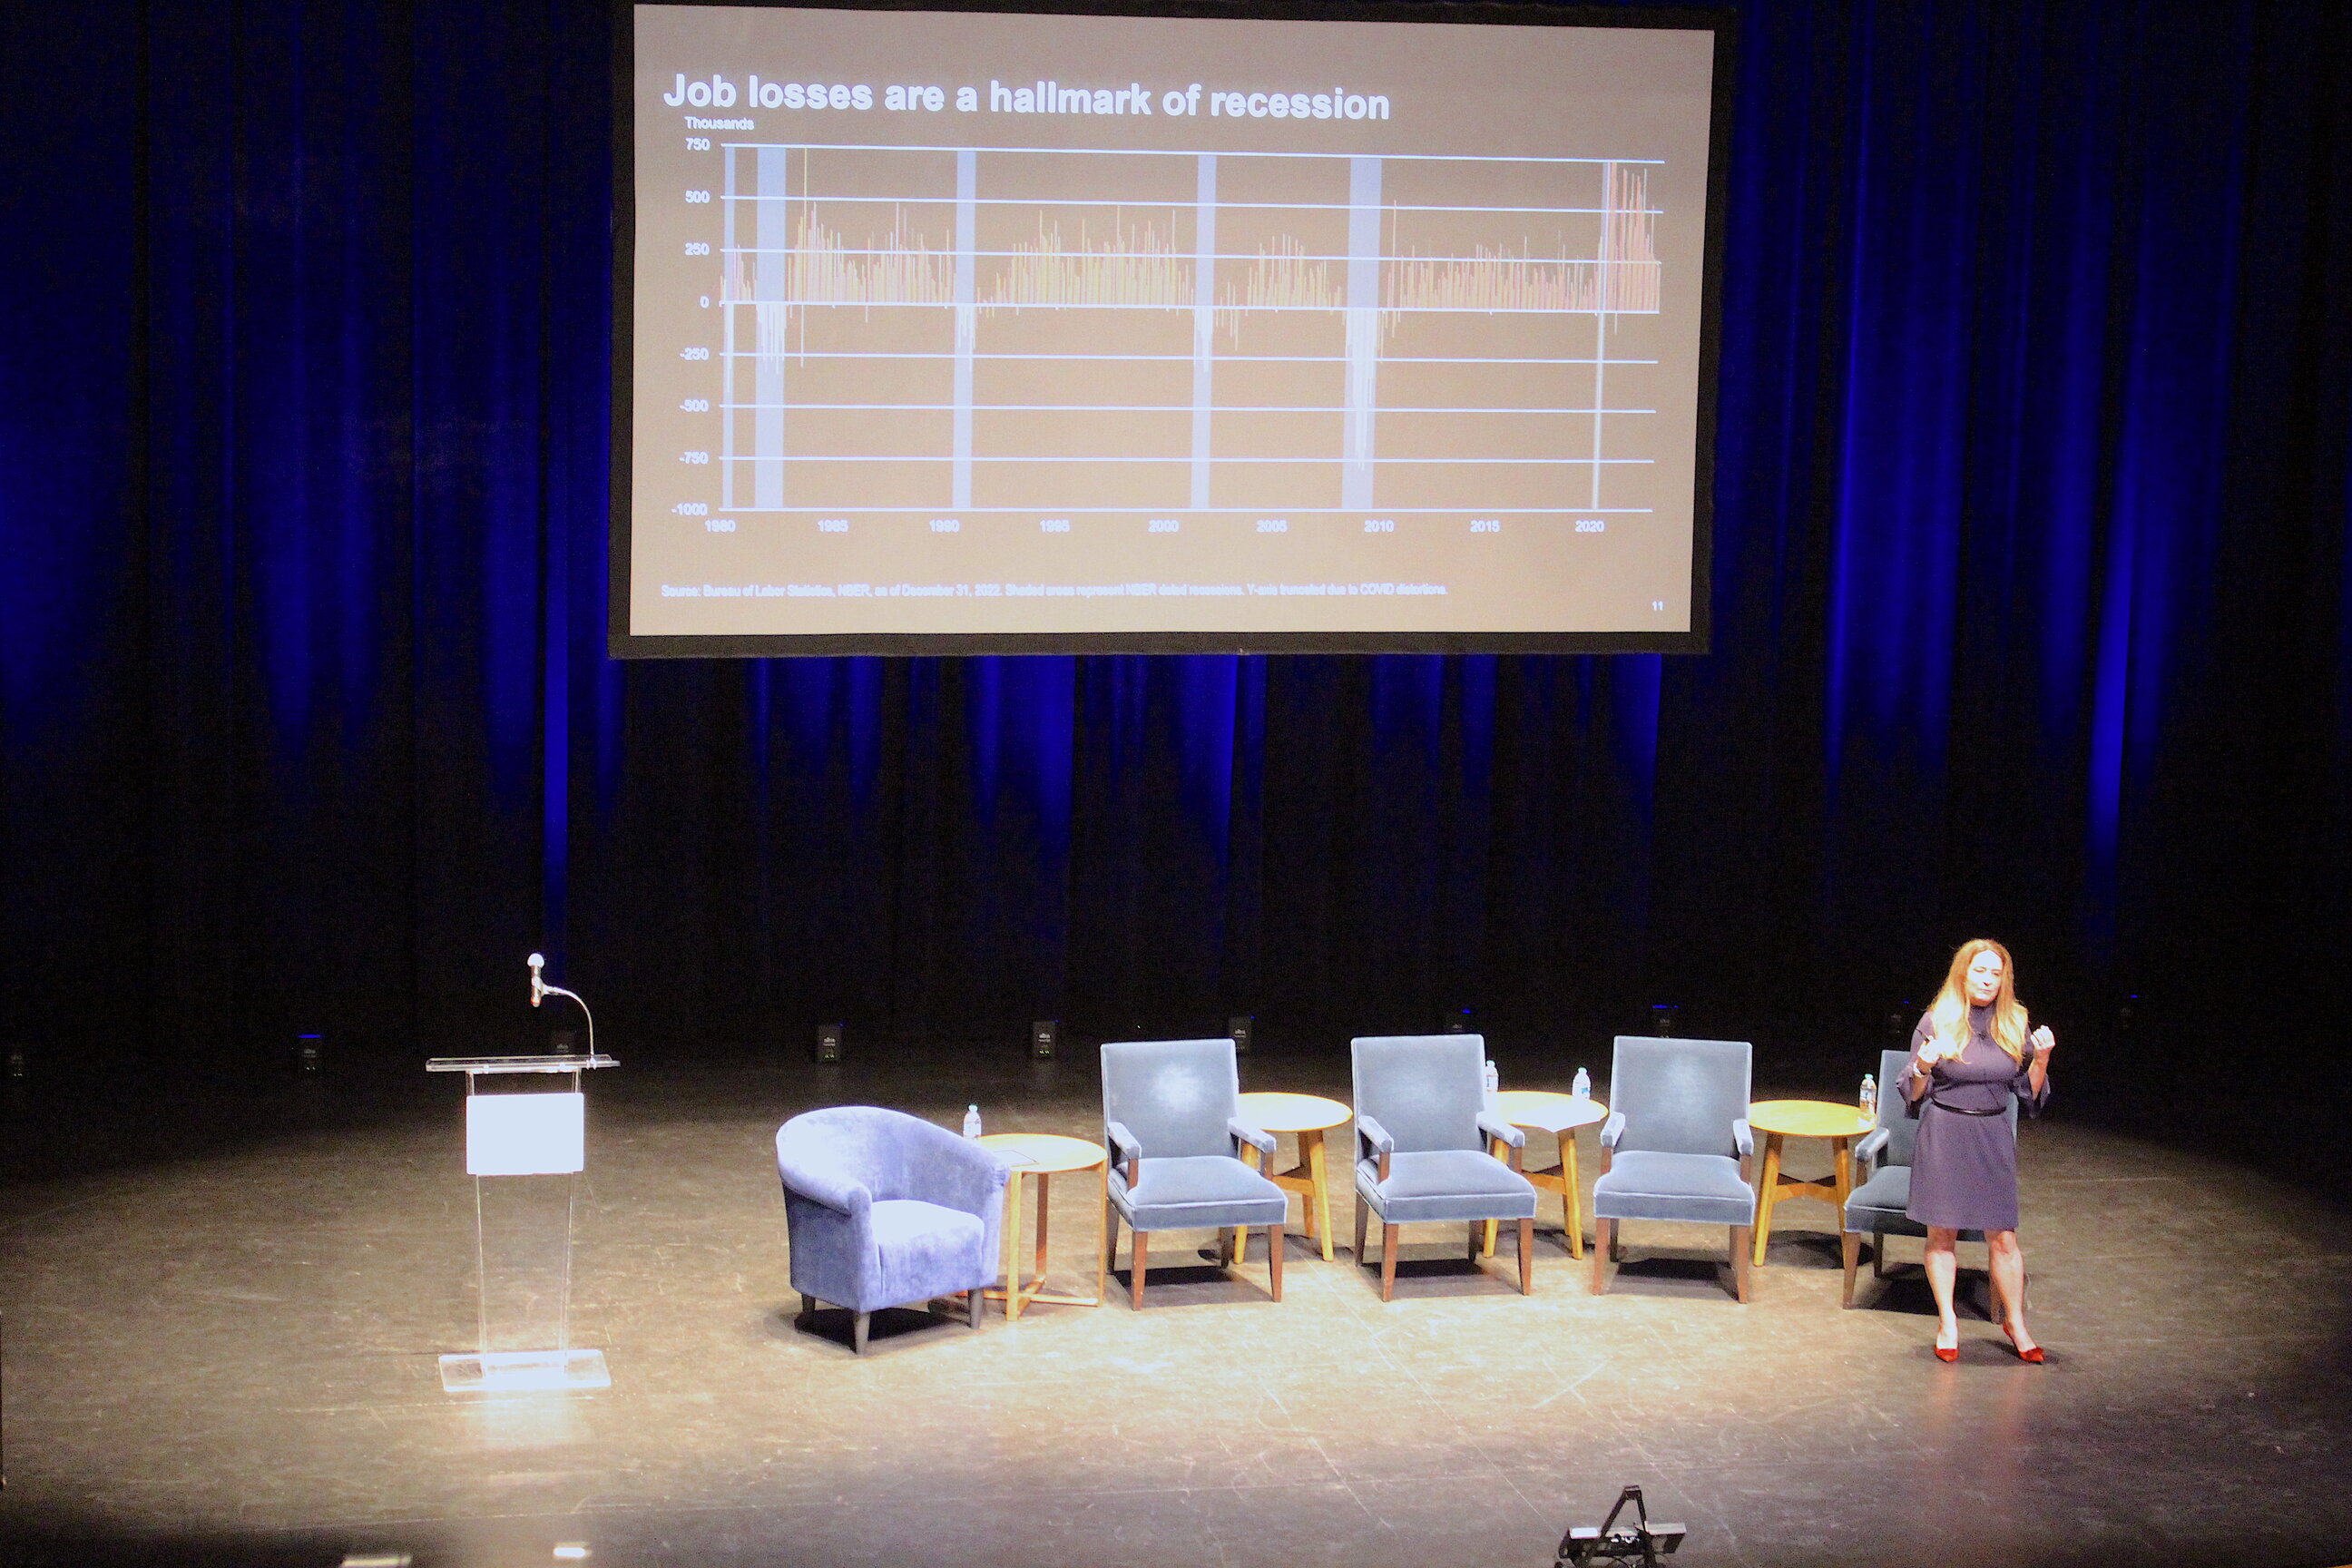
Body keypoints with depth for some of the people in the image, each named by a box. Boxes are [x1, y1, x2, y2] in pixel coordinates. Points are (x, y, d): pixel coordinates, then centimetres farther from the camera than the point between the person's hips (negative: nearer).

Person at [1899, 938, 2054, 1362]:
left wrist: (2041, 1058, -8)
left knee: (2003, 1236, 1)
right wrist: (1923, 1067, -22)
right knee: (1942, 1232, 4)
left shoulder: (2014, 1026, 4)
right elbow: (1913, 1094, -1)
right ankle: (1947, 1322, 18)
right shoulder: (1936, 1023, -4)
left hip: (1993, 1136, 2)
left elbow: (2030, 1094, 9)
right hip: (1944, 1134, -2)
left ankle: (2015, 1322, 17)